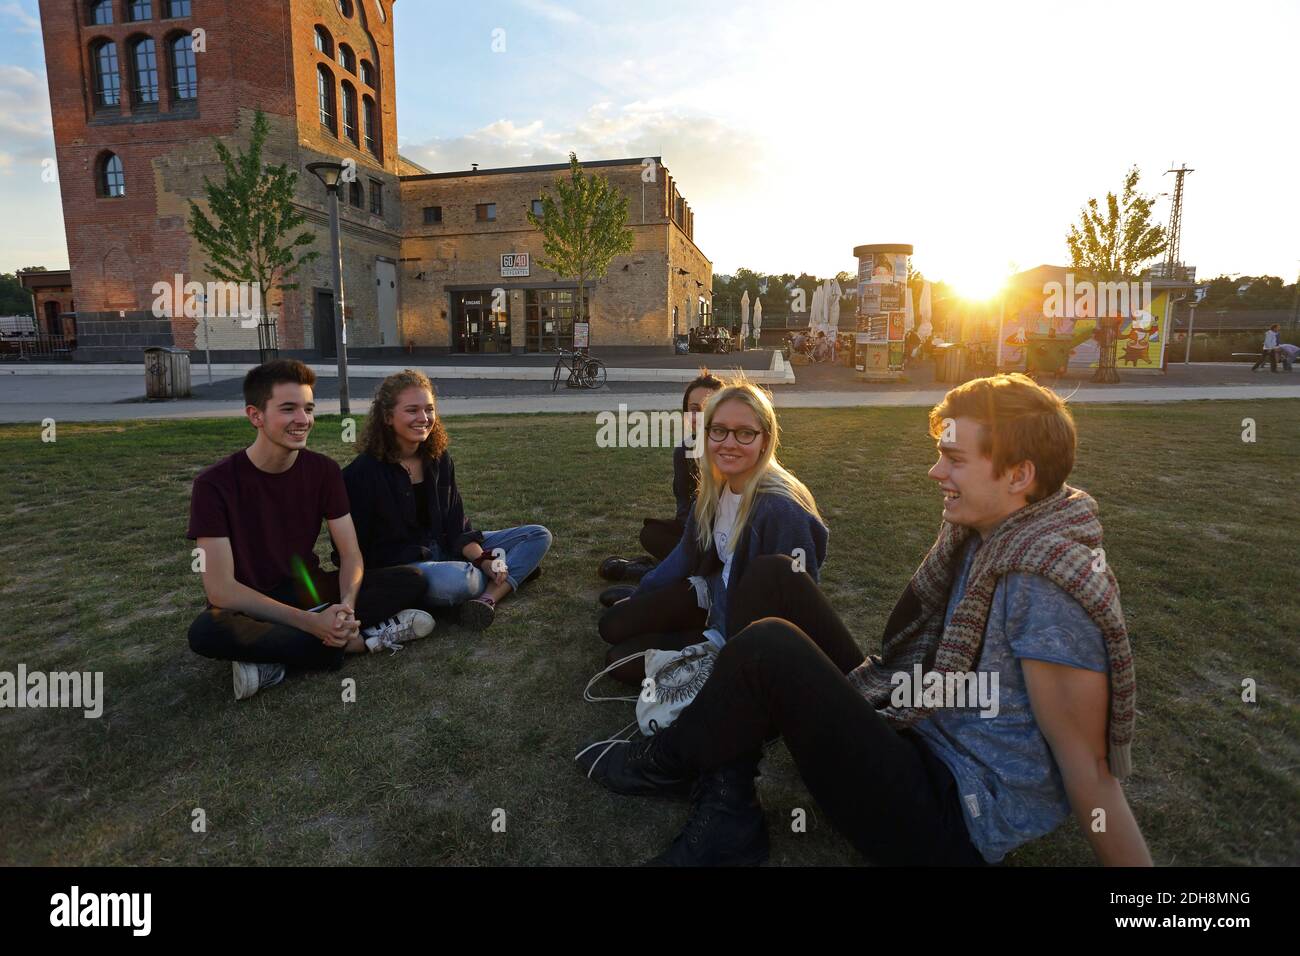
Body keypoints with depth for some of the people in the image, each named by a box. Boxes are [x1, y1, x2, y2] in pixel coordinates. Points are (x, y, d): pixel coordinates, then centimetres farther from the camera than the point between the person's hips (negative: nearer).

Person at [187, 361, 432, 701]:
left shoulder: (323, 470, -5)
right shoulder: (215, 483, -16)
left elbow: (350, 553, -7)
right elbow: (220, 589, -22)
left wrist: (346, 606, -29)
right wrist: (310, 622, -32)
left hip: (309, 590, 4)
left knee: (410, 581, -17)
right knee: (206, 631, -38)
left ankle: (276, 659, -22)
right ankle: (359, 640, -25)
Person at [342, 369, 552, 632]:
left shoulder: (439, 460, 4)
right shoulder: (362, 473, -12)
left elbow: (457, 528, 3)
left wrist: (483, 560, -16)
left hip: (445, 551, 7)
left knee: (538, 536, -2)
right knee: (455, 579, -41)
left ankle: (488, 597, -25)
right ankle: (514, 572, -7)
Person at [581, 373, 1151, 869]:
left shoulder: (1046, 587, -23)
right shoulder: (986, 532, 3)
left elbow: (1090, 769, -19)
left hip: (952, 824, -8)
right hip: (905, 726, 9)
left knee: (770, 648, -28)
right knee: (772, 581, -3)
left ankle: (667, 765, 3)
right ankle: (725, 813, -4)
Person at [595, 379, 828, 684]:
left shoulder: (783, 511, -31)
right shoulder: (715, 488, -6)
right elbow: (689, 551, 10)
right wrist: (639, 597, 16)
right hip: (716, 594, 7)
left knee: (622, 661, -10)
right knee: (613, 624, 3)